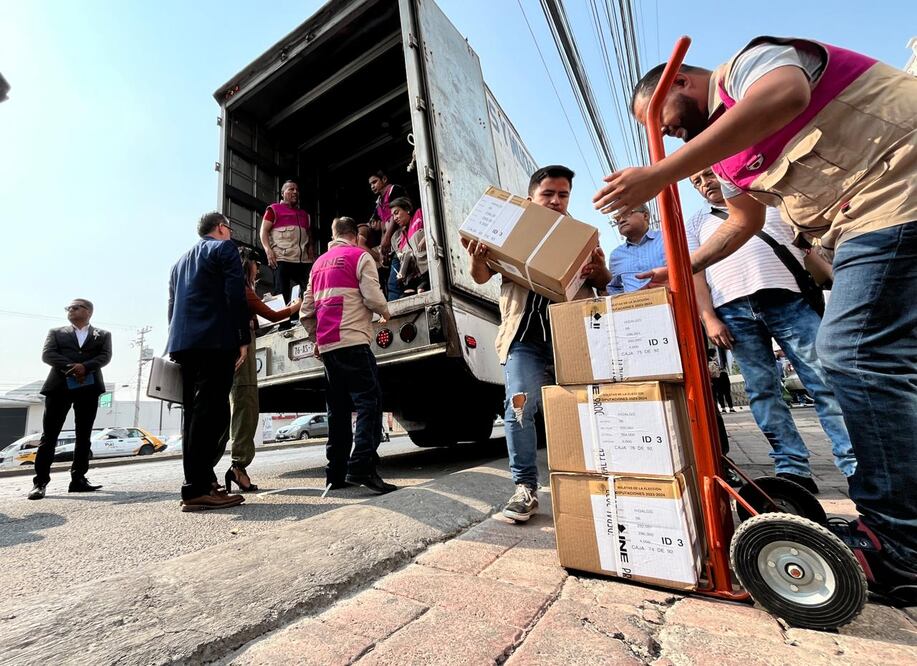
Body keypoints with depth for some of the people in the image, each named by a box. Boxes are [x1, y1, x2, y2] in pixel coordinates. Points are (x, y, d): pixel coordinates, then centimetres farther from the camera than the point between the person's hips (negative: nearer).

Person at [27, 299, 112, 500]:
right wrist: (70, 367, -16)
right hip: (60, 386, 0)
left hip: (89, 388, 0)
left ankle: (78, 479, 7)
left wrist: (85, 367, -19)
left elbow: (105, 356, 0)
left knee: (84, 436, 2)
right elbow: (47, 354, 1)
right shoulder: (56, 332, 16)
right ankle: (40, 482, 2)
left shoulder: (103, 335, 15)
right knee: (49, 435, -2)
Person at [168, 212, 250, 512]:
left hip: (183, 344, 8)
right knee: (211, 413, -10)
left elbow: (172, 304, 23)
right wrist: (243, 339, -9)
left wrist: (180, 342, 22)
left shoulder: (182, 260, 27)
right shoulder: (224, 248, 4)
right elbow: (235, 296, -9)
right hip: (215, 342, -8)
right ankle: (198, 489, -12)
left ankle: (199, 482, 14)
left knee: (195, 414, 10)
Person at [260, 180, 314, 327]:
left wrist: (312, 254, 10)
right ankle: (284, 327, -1)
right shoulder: (274, 209, 11)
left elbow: (310, 237, 26)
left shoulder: (305, 215, 26)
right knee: (283, 297, -5)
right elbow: (263, 231, 4)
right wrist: (268, 250, -12)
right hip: (282, 259, -4)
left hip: (304, 261, 5)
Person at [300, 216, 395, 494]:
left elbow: (306, 311, 20)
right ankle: (361, 468, -21)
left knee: (338, 408, 10)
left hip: (327, 346, 7)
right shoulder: (360, 256, 3)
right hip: (352, 341, -7)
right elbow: (373, 297, -9)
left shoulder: (320, 263, 22)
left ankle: (336, 473, 13)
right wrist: (385, 312, 11)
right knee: (369, 401, -9)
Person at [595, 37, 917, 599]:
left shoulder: (750, 62, -6)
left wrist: (661, 173, -34)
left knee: (856, 351, -16)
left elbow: (786, 94, -30)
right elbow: (745, 221, 26)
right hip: (865, 223, 10)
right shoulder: (728, 157, 19)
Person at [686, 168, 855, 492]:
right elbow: (695, 274, 8)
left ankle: (857, 466, 3)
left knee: (828, 381, -5)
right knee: (762, 390, -1)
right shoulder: (696, 223, 20)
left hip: (789, 298, 1)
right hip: (733, 310, 0)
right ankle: (792, 469, 5)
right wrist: (709, 319, -5)